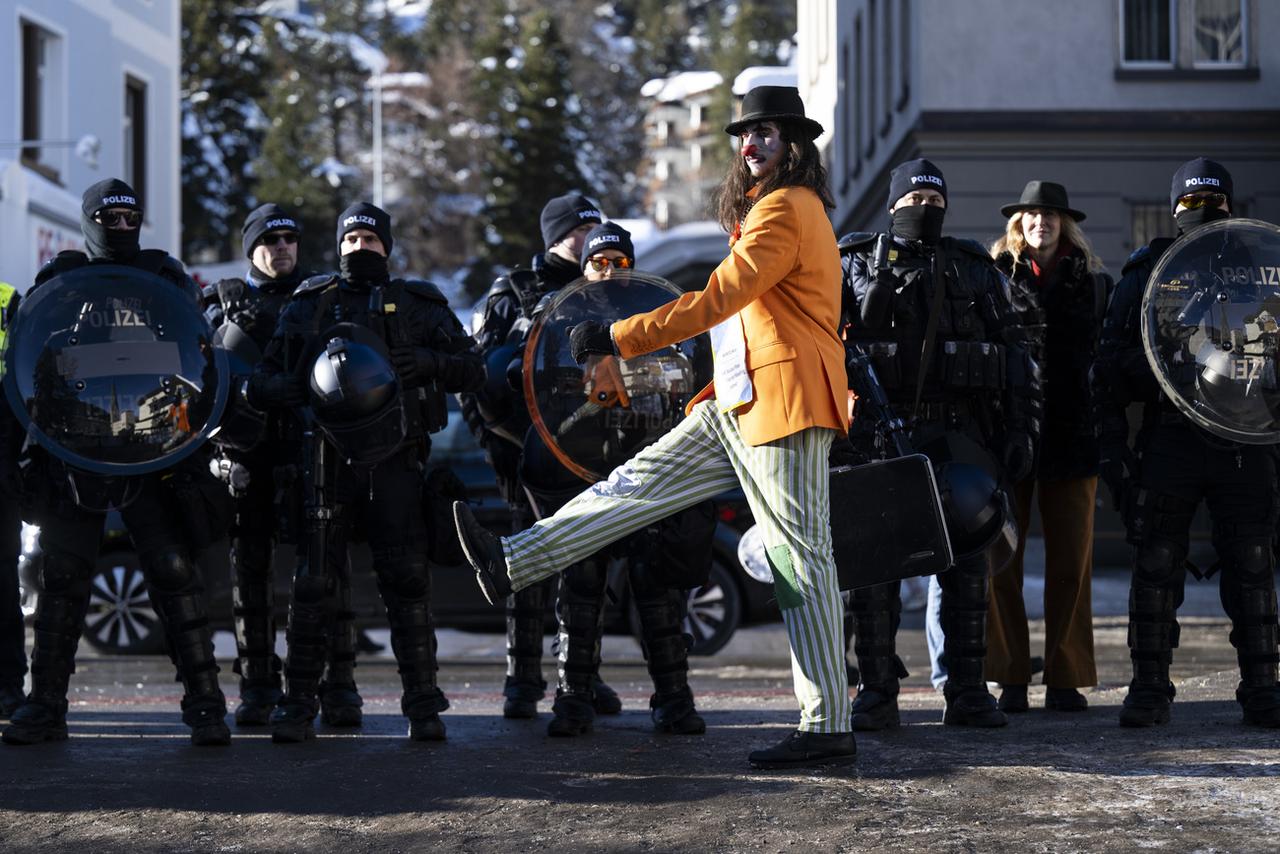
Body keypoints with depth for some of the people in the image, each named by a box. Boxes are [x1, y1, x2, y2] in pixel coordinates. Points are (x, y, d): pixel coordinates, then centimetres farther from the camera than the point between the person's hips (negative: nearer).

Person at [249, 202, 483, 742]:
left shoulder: (418, 305, 13)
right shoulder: (309, 305, 14)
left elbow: (470, 370, 9)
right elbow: (262, 381, 12)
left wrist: (429, 362, -11)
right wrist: (293, 388, -11)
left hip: (394, 461, 0)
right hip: (328, 459, 1)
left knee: (407, 584, -3)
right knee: (314, 585, -2)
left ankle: (423, 707, 2)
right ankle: (298, 705, 6)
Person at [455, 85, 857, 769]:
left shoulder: (785, 211, -12)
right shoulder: (769, 207, 21)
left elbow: (715, 300, -19)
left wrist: (616, 339, -16)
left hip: (785, 406, -10)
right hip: (739, 405, 10)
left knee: (800, 563, -7)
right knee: (641, 482, 7)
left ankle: (828, 726, -4)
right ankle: (512, 564, 9)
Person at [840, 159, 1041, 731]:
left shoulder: (976, 270, 14)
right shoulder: (859, 265, 10)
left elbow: (1012, 356, 13)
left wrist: (1019, 428, 6)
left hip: (960, 437, 2)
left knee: (966, 564, 1)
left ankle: (966, 693, 8)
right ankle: (877, 690, 3)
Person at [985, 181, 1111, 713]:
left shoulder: (1093, 282, 13)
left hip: (1073, 436, 2)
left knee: (1071, 561, 1)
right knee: (1000, 559, -3)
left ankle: (1065, 679, 7)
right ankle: (1011, 678, 4)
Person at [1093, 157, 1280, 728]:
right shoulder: (1144, 274, 7)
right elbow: (1109, 366, 5)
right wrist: (1111, 447, -3)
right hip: (1169, 440, -1)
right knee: (1156, 566, 0)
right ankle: (1150, 691, 7)